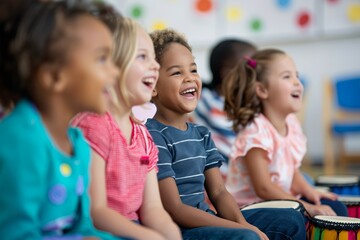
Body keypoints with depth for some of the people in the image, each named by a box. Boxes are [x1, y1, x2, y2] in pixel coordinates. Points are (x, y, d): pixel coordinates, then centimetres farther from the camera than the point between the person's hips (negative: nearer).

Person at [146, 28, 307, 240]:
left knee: (291, 220, 6)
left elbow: (218, 192, 9)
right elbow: (174, 209, -18)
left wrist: (243, 223, -12)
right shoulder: (154, 137, -14)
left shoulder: (201, 134, 12)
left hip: (206, 220, 9)